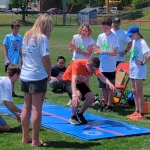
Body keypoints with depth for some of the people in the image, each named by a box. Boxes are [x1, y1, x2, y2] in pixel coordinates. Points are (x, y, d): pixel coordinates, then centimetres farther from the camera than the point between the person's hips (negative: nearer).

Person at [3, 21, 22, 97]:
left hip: (16, 60, 5)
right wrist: (6, 59, -12)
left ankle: (12, 91, 19)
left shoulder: (19, 37, 8)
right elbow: (5, 49, -5)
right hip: (10, 60, -5)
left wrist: (22, 59, 13)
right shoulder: (8, 37, -6)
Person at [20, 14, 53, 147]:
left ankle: (25, 137, 22)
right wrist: (49, 74, -2)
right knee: (37, 109, -2)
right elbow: (46, 59, -15)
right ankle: (35, 140, 2)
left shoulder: (27, 35, 11)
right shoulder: (42, 38, -12)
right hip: (38, 76, -7)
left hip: (25, 76, 7)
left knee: (27, 107, 14)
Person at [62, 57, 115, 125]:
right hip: (68, 80, -6)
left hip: (80, 82, 6)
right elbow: (74, 80, -46)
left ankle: (80, 114, 15)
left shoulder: (93, 66, -20)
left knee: (91, 97, -10)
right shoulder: (77, 64, -36)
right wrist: (74, 94, -61)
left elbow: (101, 76, -34)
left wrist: (109, 84, -56)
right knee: (78, 95, -33)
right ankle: (73, 117, -14)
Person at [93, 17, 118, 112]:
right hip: (102, 67, 5)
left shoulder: (114, 37, -9)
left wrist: (103, 51, -20)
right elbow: (97, 49, 14)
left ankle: (110, 105, 12)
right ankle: (105, 104, 22)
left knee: (110, 87, 4)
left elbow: (115, 52, -13)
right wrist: (97, 50, -9)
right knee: (104, 87, 11)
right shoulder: (101, 36, 7)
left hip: (111, 67, -5)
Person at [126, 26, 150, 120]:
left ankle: (141, 114, 1)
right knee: (135, 92, 13)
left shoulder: (142, 42, -16)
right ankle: (137, 112, 23)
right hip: (133, 69, 9)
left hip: (139, 70, -9)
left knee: (139, 92, -5)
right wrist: (131, 64, 12)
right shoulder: (134, 41, 10)